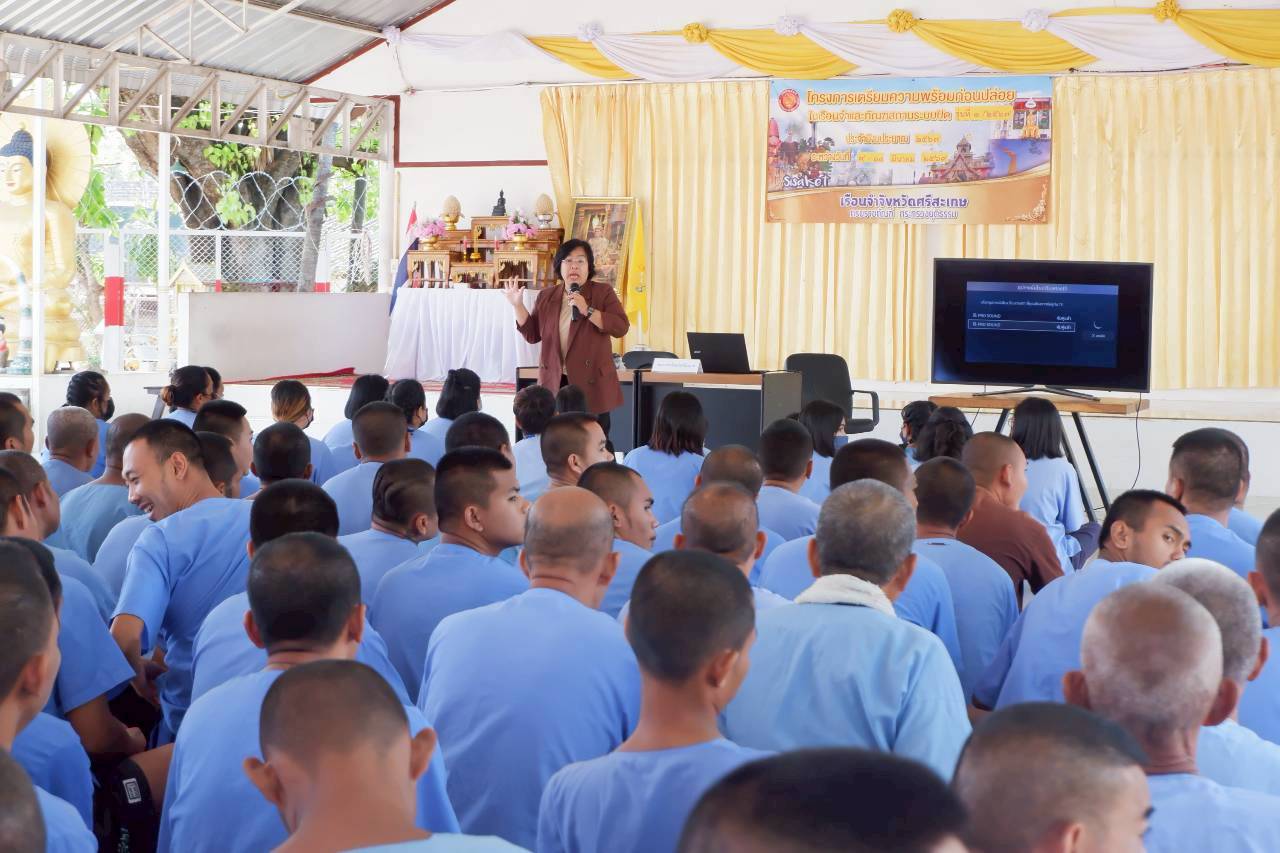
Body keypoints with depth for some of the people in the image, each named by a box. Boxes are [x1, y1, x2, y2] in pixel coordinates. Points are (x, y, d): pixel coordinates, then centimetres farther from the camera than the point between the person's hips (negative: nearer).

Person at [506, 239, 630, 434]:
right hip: (554, 383, 3)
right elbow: (532, 334, 12)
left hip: (591, 383, -3)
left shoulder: (603, 292, 0)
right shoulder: (546, 296, 12)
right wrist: (518, 305, 2)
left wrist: (587, 310, -19)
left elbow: (621, 327, -11)